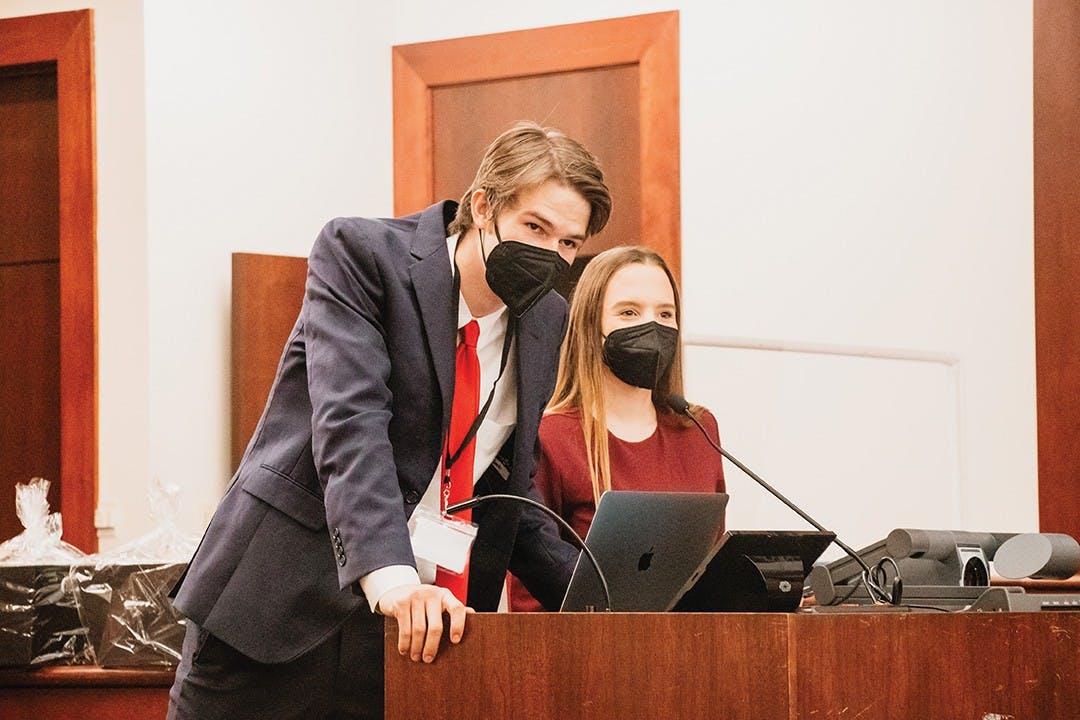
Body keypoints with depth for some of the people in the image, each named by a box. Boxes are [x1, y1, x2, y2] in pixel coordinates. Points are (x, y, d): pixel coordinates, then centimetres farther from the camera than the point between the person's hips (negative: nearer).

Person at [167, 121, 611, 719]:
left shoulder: (546, 322, 10)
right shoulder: (362, 253, -8)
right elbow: (348, 422, -21)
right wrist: (389, 575, -35)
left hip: (426, 625, 4)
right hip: (287, 603, -4)